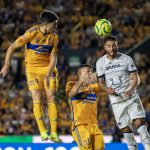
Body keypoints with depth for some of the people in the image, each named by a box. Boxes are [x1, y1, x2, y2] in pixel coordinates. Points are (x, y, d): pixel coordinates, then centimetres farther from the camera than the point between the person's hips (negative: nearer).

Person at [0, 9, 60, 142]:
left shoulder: (53, 37, -5)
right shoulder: (31, 33, -16)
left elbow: (53, 58, -6)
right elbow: (12, 47, -11)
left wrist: (48, 75, -20)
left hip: (48, 68, 3)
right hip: (32, 68, -3)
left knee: (51, 99, -5)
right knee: (37, 100, -11)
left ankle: (54, 133, -4)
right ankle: (43, 132, -10)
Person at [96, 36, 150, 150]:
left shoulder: (126, 59, -1)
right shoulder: (100, 62, 5)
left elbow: (135, 79, -2)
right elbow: (101, 81, 11)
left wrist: (130, 90, -20)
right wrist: (107, 89, -11)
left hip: (131, 97, -2)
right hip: (116, 100, 2)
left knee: (139, 121, -17)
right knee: (125, 127, 4)